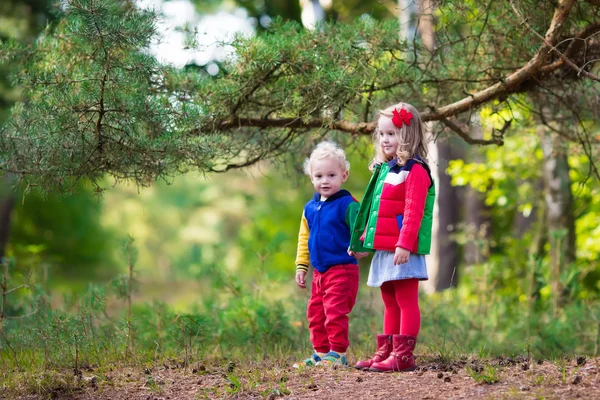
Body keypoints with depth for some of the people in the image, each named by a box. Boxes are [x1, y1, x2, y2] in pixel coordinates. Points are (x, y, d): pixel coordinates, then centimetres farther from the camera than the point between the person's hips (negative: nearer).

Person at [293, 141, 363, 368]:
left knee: (335, 313, -9)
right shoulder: (310, 208, 12)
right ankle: (321, 353, 22)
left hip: (342, 270, -8)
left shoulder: (347, 204, -10)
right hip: (319, 272, 8)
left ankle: (338, 354, 0)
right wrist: (301, 266, 17)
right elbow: (304, 239, 20)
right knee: (315, 314, 12)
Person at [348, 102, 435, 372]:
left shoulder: (415, 171, -11)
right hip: (383, 248, 9)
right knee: (390, 303, 14)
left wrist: (404, 244, -25)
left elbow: (413, 212, -19)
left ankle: (403, 356, -4)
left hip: (403, 251, -9)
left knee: (406, 302, -4)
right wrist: (362, 239, 22)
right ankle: (385, 352, 18)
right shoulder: (384, 169, 17)